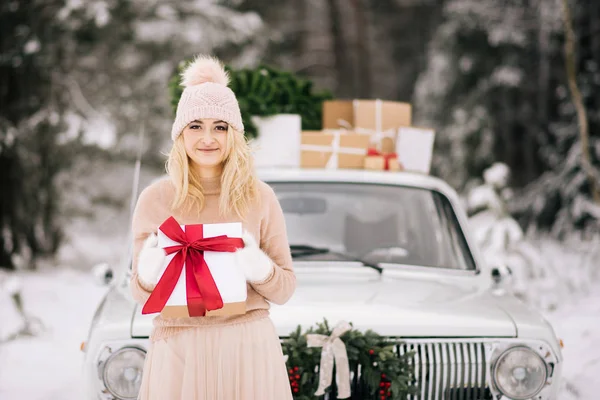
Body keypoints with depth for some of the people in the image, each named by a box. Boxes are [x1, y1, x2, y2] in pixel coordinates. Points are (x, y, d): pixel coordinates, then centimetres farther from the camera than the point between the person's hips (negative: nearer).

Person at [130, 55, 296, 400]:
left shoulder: (260, 197, 2)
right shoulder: (155, 200, 2)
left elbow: (285, 290, 4)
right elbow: (142, 295, 8)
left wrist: (258, 267, -15)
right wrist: (149, 273, -13)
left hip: (248, 347, 0)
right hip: (178, 349, 0)